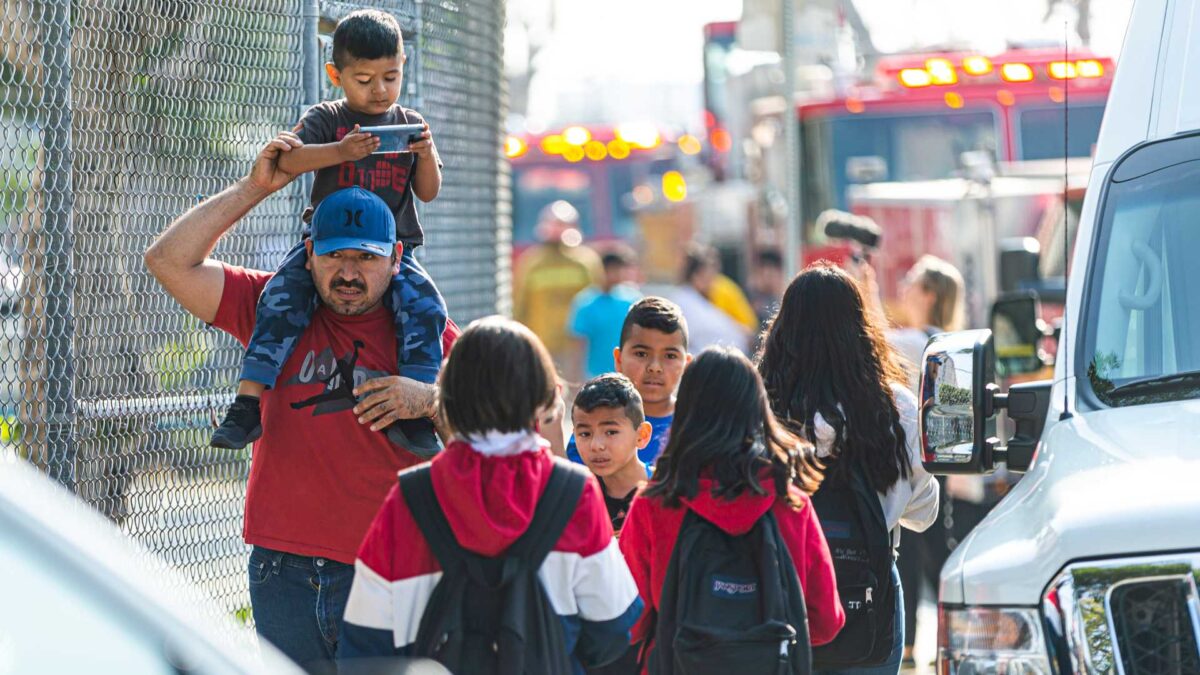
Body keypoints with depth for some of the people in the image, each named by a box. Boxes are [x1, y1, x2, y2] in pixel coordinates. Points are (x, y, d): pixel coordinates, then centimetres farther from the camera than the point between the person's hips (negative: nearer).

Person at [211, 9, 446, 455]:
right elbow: (288, 161, -12)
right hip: (326, 241, -2)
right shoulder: (325, 120, 5)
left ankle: (410, 416, -24)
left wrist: (427, 155, -10)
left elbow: (429, 192, 11)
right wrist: (341, 151, -28)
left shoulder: (410, 124, 12)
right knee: (281, 299, -25)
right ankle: (247, 404, -28)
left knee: (425, 307, -25)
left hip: (393, 250, 2)